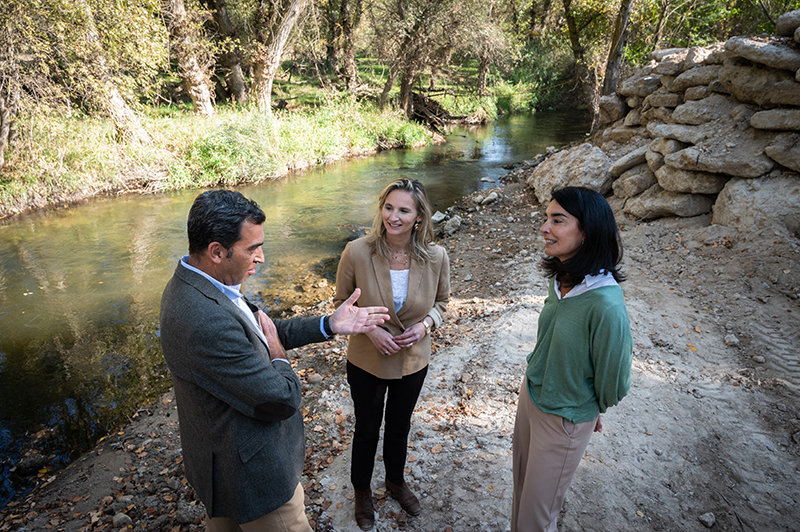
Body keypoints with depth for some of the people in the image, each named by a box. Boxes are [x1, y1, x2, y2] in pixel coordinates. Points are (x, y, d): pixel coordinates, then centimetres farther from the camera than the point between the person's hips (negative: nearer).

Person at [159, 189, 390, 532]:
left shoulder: (189, 285, -5)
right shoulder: (208, 321, -38)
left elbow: (258, 331, 5)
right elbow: (283, 399, -30)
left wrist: (329, 325, -1)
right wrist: (278, 359, -9)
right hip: (251, 474, -9)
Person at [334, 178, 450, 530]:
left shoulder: (436, 257, -17)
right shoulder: (357, 252, -22)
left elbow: (441, 301, 1)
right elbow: (341, 301, -7)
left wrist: (425, 325, -18)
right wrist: (370, 330, -21)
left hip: (413, 360, 2)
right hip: (367, 360, -1)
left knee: (399, 426, 26)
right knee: (367, 429, 20)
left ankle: (396, 481, 56)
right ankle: (362, 490, 50)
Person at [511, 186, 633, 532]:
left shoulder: (606, 306, -34)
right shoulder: (562, 280, -9)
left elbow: (613, 381, -19)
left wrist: (591, 409, 0)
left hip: (563, 420, -6)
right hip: (531, 394, 7)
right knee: (522, 487, 29)